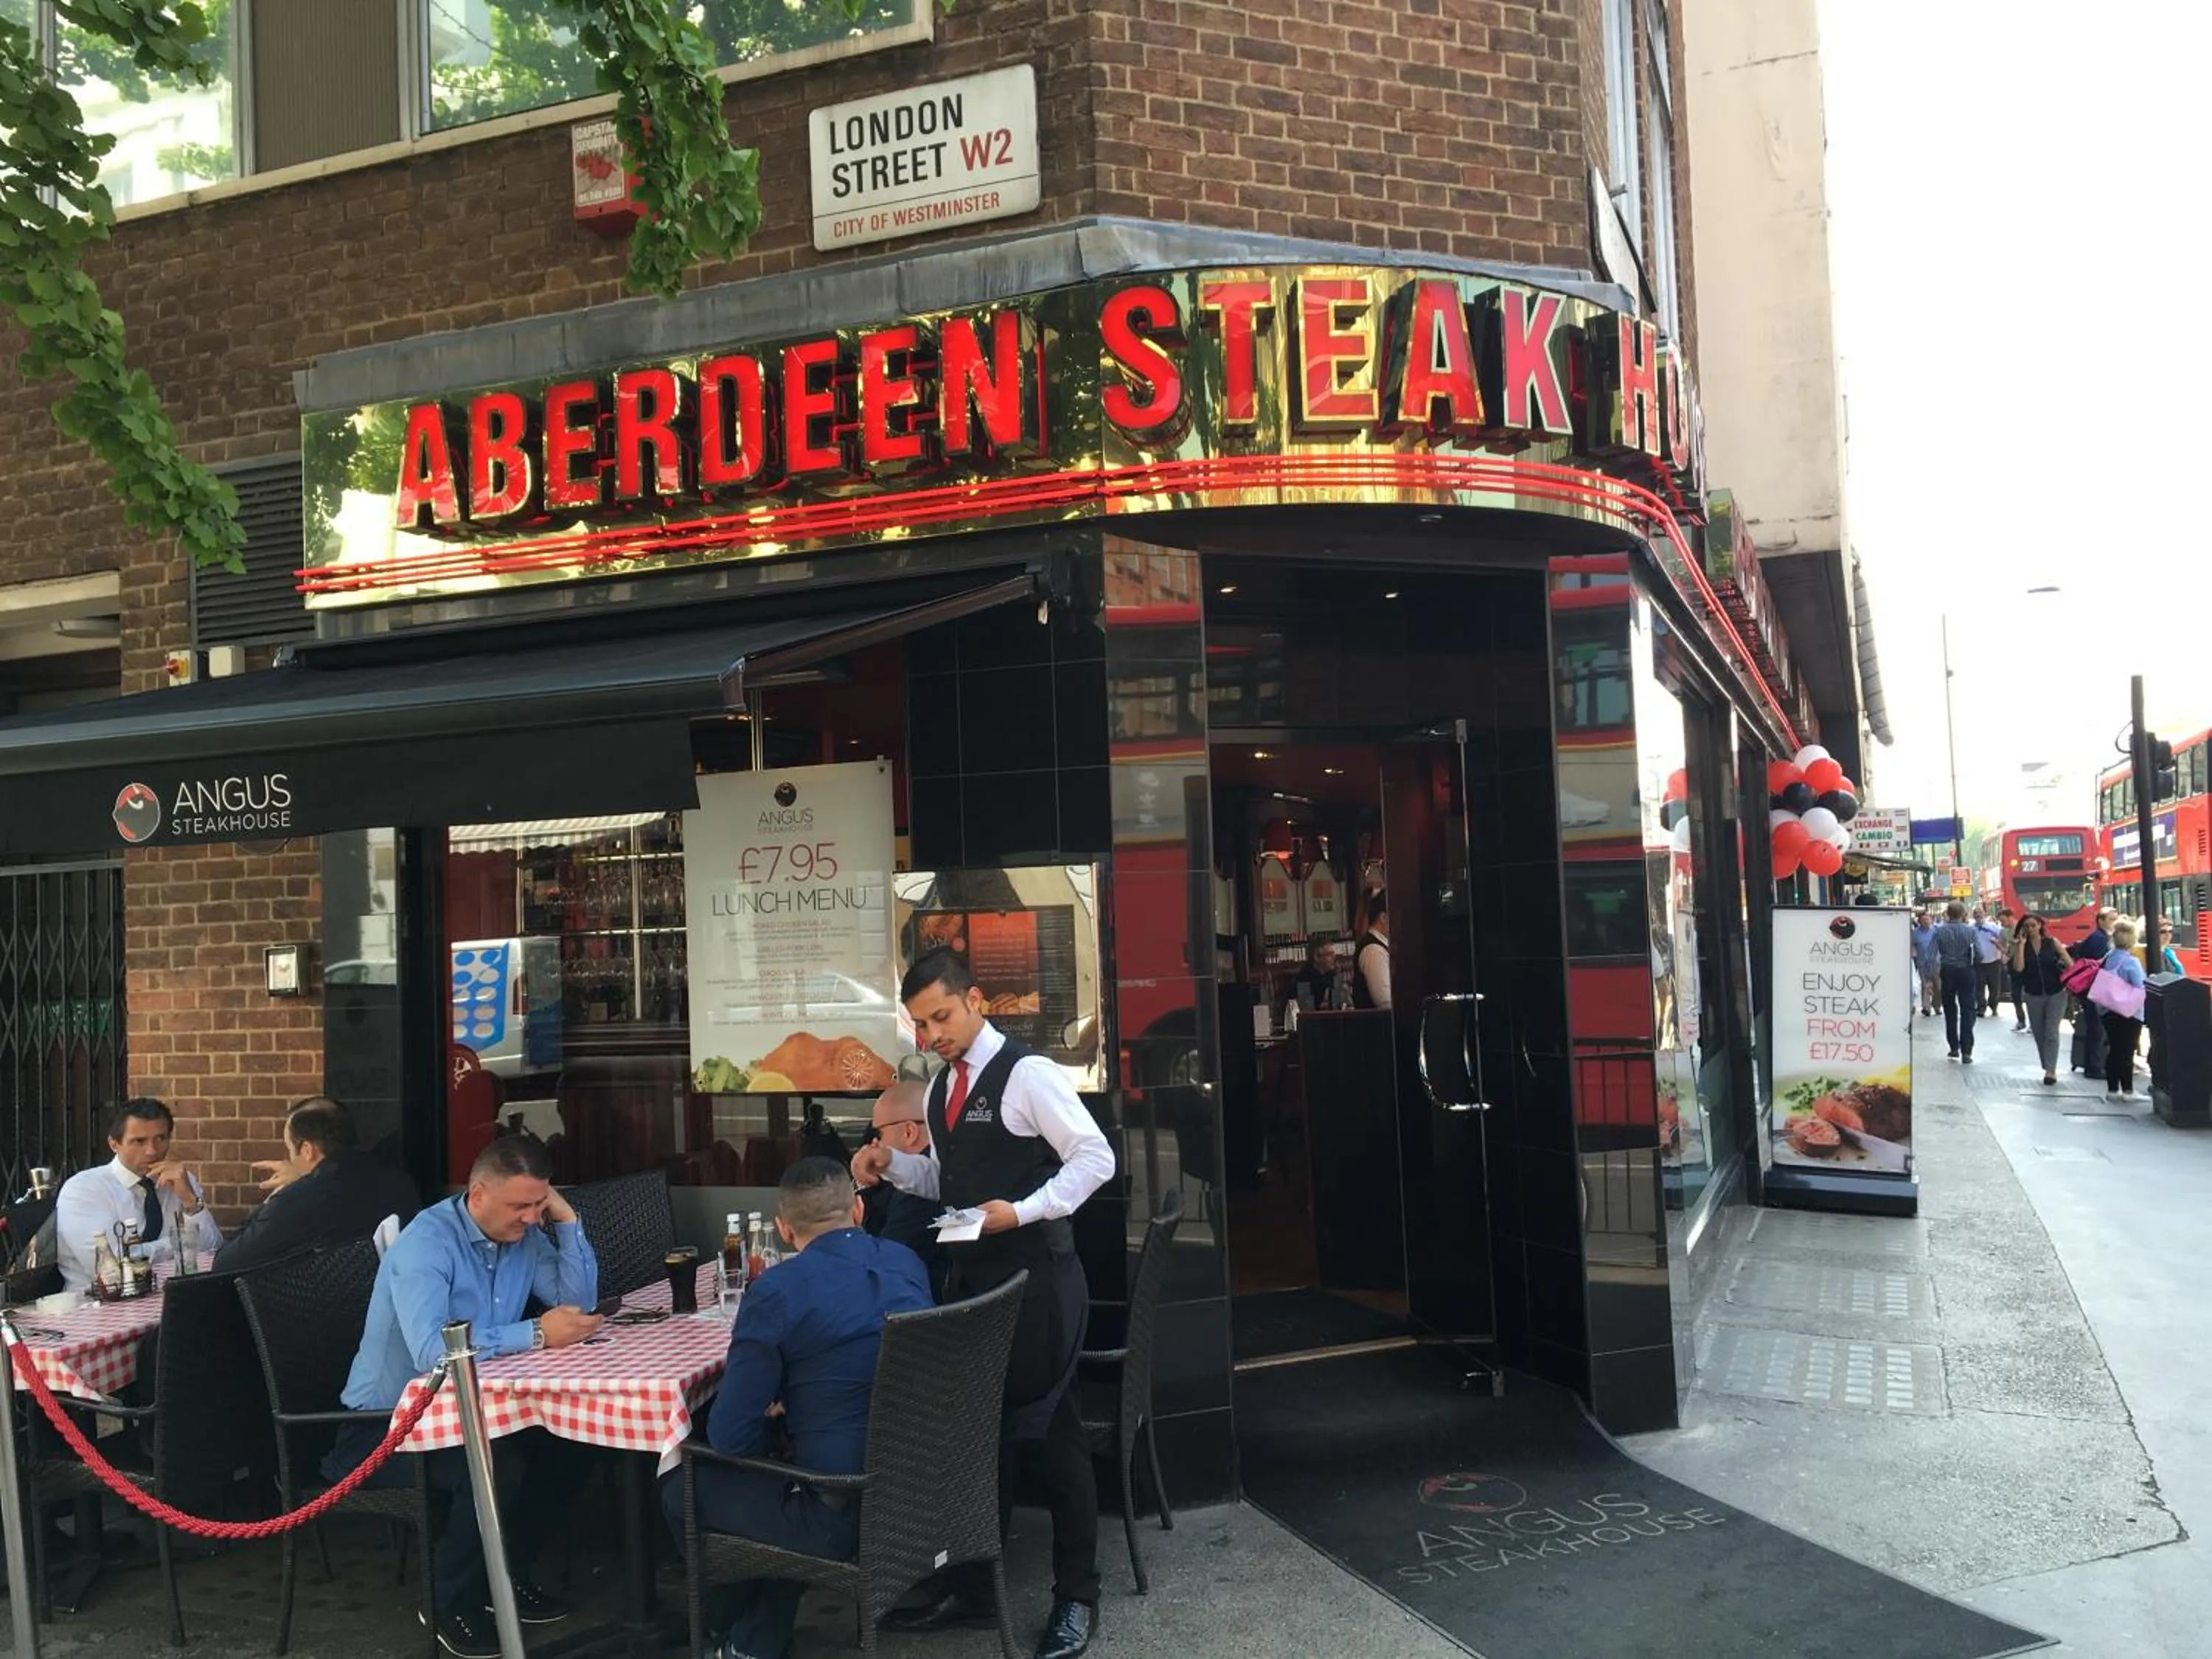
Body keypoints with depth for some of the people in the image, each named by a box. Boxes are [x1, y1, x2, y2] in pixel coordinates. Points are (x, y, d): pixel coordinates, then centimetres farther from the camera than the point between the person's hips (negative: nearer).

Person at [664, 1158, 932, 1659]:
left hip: (846, 1516, -7)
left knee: (680, 1487, 16)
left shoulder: (777, 1292, -14)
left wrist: (773, 1414, 10)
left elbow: (731, 1439, -11)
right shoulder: (907, 1263, 5)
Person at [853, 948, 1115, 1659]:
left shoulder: (1028, 1074, -14)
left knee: (1048, 1431, 4)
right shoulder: (942, 1087, 11)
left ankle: (1076, 1596, 21)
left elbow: (1095, 1158, -16)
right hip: (969, 1276, 7)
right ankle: (970, 1586, 29)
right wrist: (892, 1164, 2)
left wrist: (1023, 1211, -25)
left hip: (1035, 1278, -7)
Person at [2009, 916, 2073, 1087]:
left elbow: (2069, 962, -2)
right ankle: (2048, 1068, 19)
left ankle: (2051, 1070, -8)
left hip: (2056, 994, -3)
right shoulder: (2021, 946, -1)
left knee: (2051, 1032, -8)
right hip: (2033, 995, 3)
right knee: (2039, 1034, 8)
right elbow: (2018, 968, -14)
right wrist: (2021, 945, -16)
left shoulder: (2053, 943, -4)